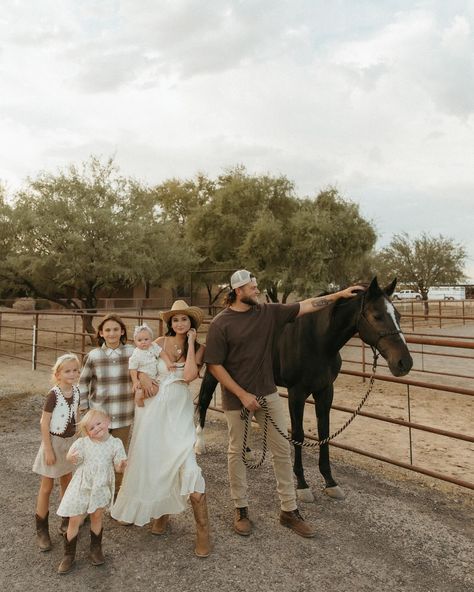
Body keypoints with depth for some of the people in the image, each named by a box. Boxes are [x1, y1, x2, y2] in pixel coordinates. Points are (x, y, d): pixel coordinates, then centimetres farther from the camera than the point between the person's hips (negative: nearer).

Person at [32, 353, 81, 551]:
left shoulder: (76, 391, -5)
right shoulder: (54, 395, -22)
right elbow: (44, 423, -18)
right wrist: (48, 449, -16)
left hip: (71, 441, 6)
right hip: (54, 442, -6)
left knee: (67, 482, 20)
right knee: (47, 487, 7)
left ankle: (66, 520, 38)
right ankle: (41, 530, 21)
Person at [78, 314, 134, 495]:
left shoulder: (132, 352, -7)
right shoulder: (93, 355, -7)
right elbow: (83, 382, 4)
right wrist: (84, 406, 2)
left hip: (123, 415, 1)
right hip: (98, 414, 0)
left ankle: (116, 489, 36)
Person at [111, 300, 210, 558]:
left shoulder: (198, 348, 0)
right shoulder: (161, 342, 2)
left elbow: (189, 375, -17)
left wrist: (191, 343, -11)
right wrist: (142, 376, -10)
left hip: (179, 411, -2)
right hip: (154, 408, 2)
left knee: (187, 466, -13)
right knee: (153, 463, 11)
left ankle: (202, 529, -1)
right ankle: (160, 511, 35)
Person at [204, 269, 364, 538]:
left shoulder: (268, 312, 0)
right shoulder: (221, 323, -12)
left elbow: (305, 306, 1)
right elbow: (215, 365, -13)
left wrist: (339, 295, -4)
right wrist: (243, 395, -16)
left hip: (268, 393, 4)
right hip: (237, 397, -4)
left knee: (283, 449, 7)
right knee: (237, 452, 10)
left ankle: (290, 510, 22)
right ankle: (241, 509, 29)